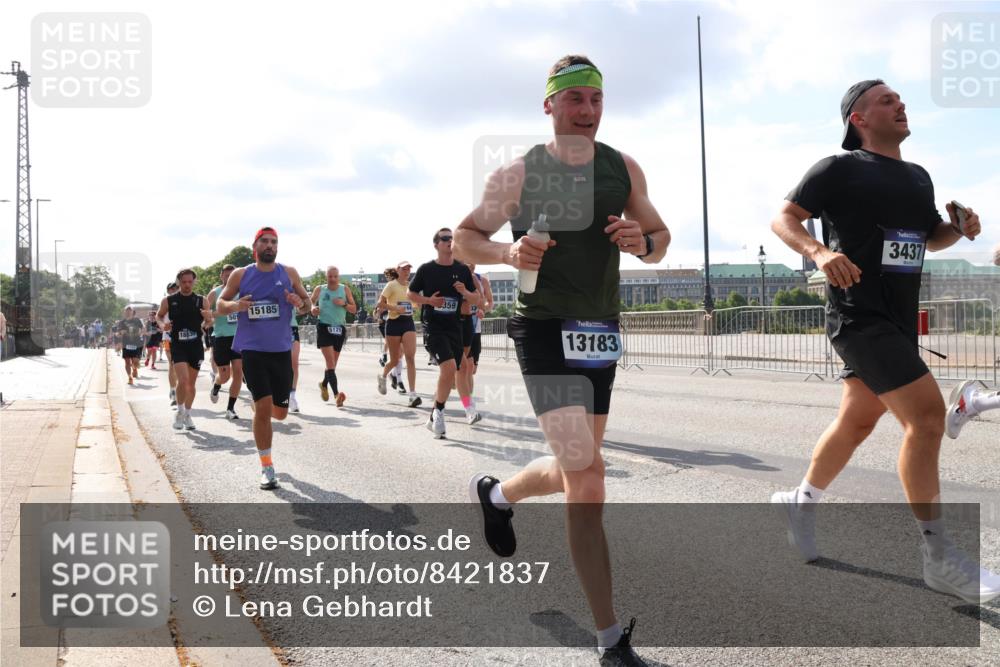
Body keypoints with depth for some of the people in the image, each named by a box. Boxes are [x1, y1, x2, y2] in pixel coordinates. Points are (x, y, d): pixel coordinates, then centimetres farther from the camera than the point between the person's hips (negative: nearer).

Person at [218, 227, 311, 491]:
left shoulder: (289, 273, 3)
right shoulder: (240, 275, 1)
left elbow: (307, 305, 9)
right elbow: (220, 304, 8)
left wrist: (300, 303, -15)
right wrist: (235, 305, -15)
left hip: (281, 349, 2)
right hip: (252, 349, -2)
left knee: (279, 412, 8)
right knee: (263, 407, -11)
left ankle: (260, 411, 47)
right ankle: (267, 467, 1)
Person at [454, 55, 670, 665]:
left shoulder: (623, 169, 7)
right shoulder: (519, 173, -4)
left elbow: (660, 240, 15)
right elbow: (465, 237, 4)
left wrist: (642, 241, -10)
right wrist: (508, 253, -18)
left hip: (601, 332, 6)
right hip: (545, 330, -6)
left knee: (577, 469, 18)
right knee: (586, 476, -16)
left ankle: (496, 494, 51)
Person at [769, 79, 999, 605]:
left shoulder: (918, 177, 16)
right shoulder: (840, 170, -6)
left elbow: (932, 237, 27)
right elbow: (783, 219, -9)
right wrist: (820, 251, -28)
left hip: (899, 319, 8)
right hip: (859, 317, -8)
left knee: (857, 421, 14)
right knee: (927, 413, -16)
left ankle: (801, 502, 35)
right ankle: (938, 557, -9)